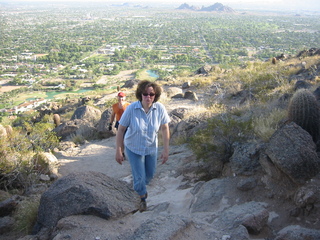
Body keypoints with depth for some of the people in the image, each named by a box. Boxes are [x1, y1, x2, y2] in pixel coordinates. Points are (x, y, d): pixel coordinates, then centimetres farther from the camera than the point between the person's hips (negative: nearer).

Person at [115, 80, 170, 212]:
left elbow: (165, 128, -9)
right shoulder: (131, 108, -26)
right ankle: (143, 198, 36)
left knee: (150, 174, 22)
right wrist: (118, 151, -15)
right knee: (139, 177, 3)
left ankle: (140, 186, 58)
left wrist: (166, 149, -8)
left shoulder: (160, 109, -21)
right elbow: (121, 129, -17)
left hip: (151, 148, 3)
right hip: (133, 148, -3)